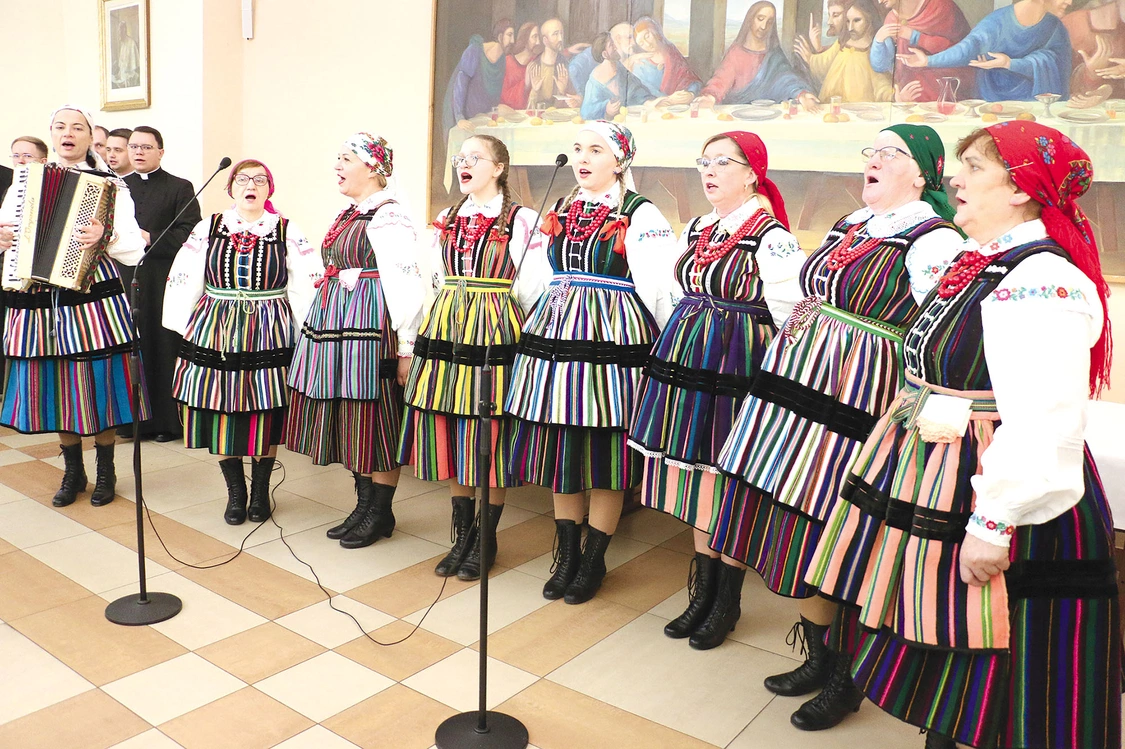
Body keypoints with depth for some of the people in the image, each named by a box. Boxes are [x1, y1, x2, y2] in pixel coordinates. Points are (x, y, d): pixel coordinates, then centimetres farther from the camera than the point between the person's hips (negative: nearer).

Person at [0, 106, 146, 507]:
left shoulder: (110, 186, 1)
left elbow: (134, 250, -8)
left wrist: (103, 238, -26)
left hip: (92, 295, -3)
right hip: (40, 300, 4)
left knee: (98, 385, 2)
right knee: (56, 387, 9)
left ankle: (106, 472, 19)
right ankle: (72, 472, 26)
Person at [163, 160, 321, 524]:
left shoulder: (286, 231, 3)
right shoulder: (208, 228, 6)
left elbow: (310, 281, 0)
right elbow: (182, 280, 8)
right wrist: (183, 328, 5)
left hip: (270, 334, -1)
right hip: (216, 332, 1)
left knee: (266, 414, 4)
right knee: (222, 415, 4)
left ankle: (260, 490, 22)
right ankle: (235, 491, 20)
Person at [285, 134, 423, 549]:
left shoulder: (388, 215, -12)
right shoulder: (349, 213, 17)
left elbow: (404, 282, -18)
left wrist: (406, 346, -22)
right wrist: (319, 334, 23)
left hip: (370, 326, -10)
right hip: (336, 323, 10)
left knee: (374, 419, -2)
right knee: (349, 417, 13)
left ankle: (380, 513, 12)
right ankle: (364, 504, 25)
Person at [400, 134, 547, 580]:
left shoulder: (520, 221, -2)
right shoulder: (447, 221, 14)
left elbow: (530, 289, -3)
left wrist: (491, 318, 1)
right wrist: (453, 314, 12)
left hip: (495, 333, -5)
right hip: (445, 331, 5)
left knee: (490, 438, 0)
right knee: (448, 436, 7)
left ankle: (487, 541, 16)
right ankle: (462, 536, 22)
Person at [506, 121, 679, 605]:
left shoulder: (640, 214, -4)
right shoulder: (559, 212, 15)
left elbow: (656, 290, -9)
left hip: (614, 337, -6)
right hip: (555, 335, 6)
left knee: (605, 453, 2)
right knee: (560, 449, 9)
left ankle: (593, 561, 18)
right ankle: (567, 556, 23)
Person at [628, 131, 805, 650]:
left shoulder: (772, 237, -11)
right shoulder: (695, 230, 11)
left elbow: (791, 317, -12)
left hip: (738, 366, -7)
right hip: (686, 357, 7)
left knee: (730, 479, 3)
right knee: (696, 476, 12)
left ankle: (728, 600, 21)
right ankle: (702, 592, 27)